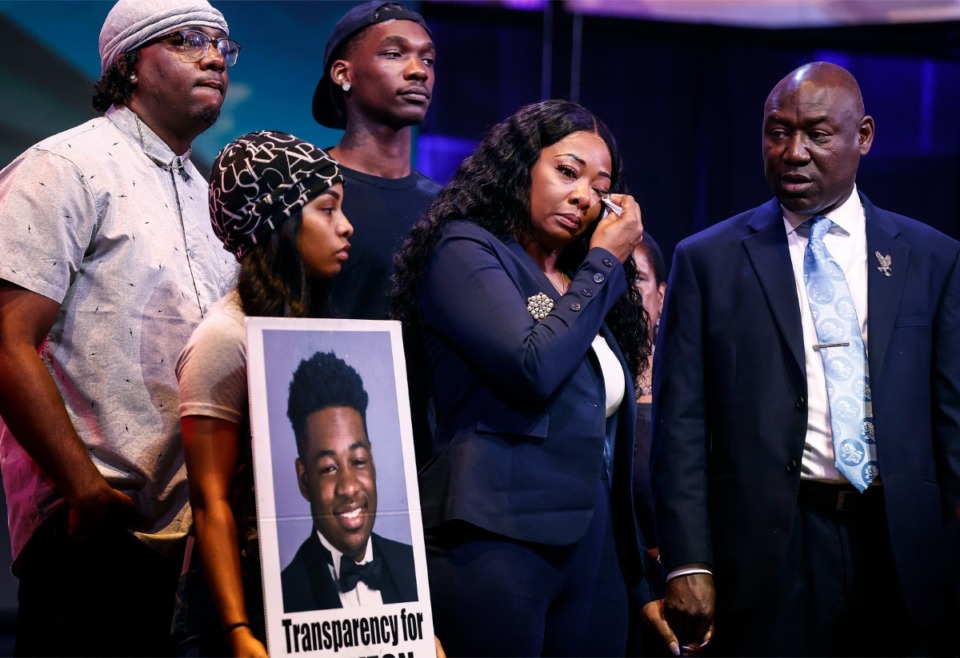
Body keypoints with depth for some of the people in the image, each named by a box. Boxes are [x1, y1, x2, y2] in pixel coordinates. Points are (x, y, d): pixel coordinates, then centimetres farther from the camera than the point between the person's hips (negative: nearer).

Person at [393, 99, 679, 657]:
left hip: (595, 547, 7)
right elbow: (532, 369, -17)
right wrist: (604, 264, -4)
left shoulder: (586, 285, 20)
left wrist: (640, 586, 15)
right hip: (498, 541, -7)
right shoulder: (465, 249, -1)